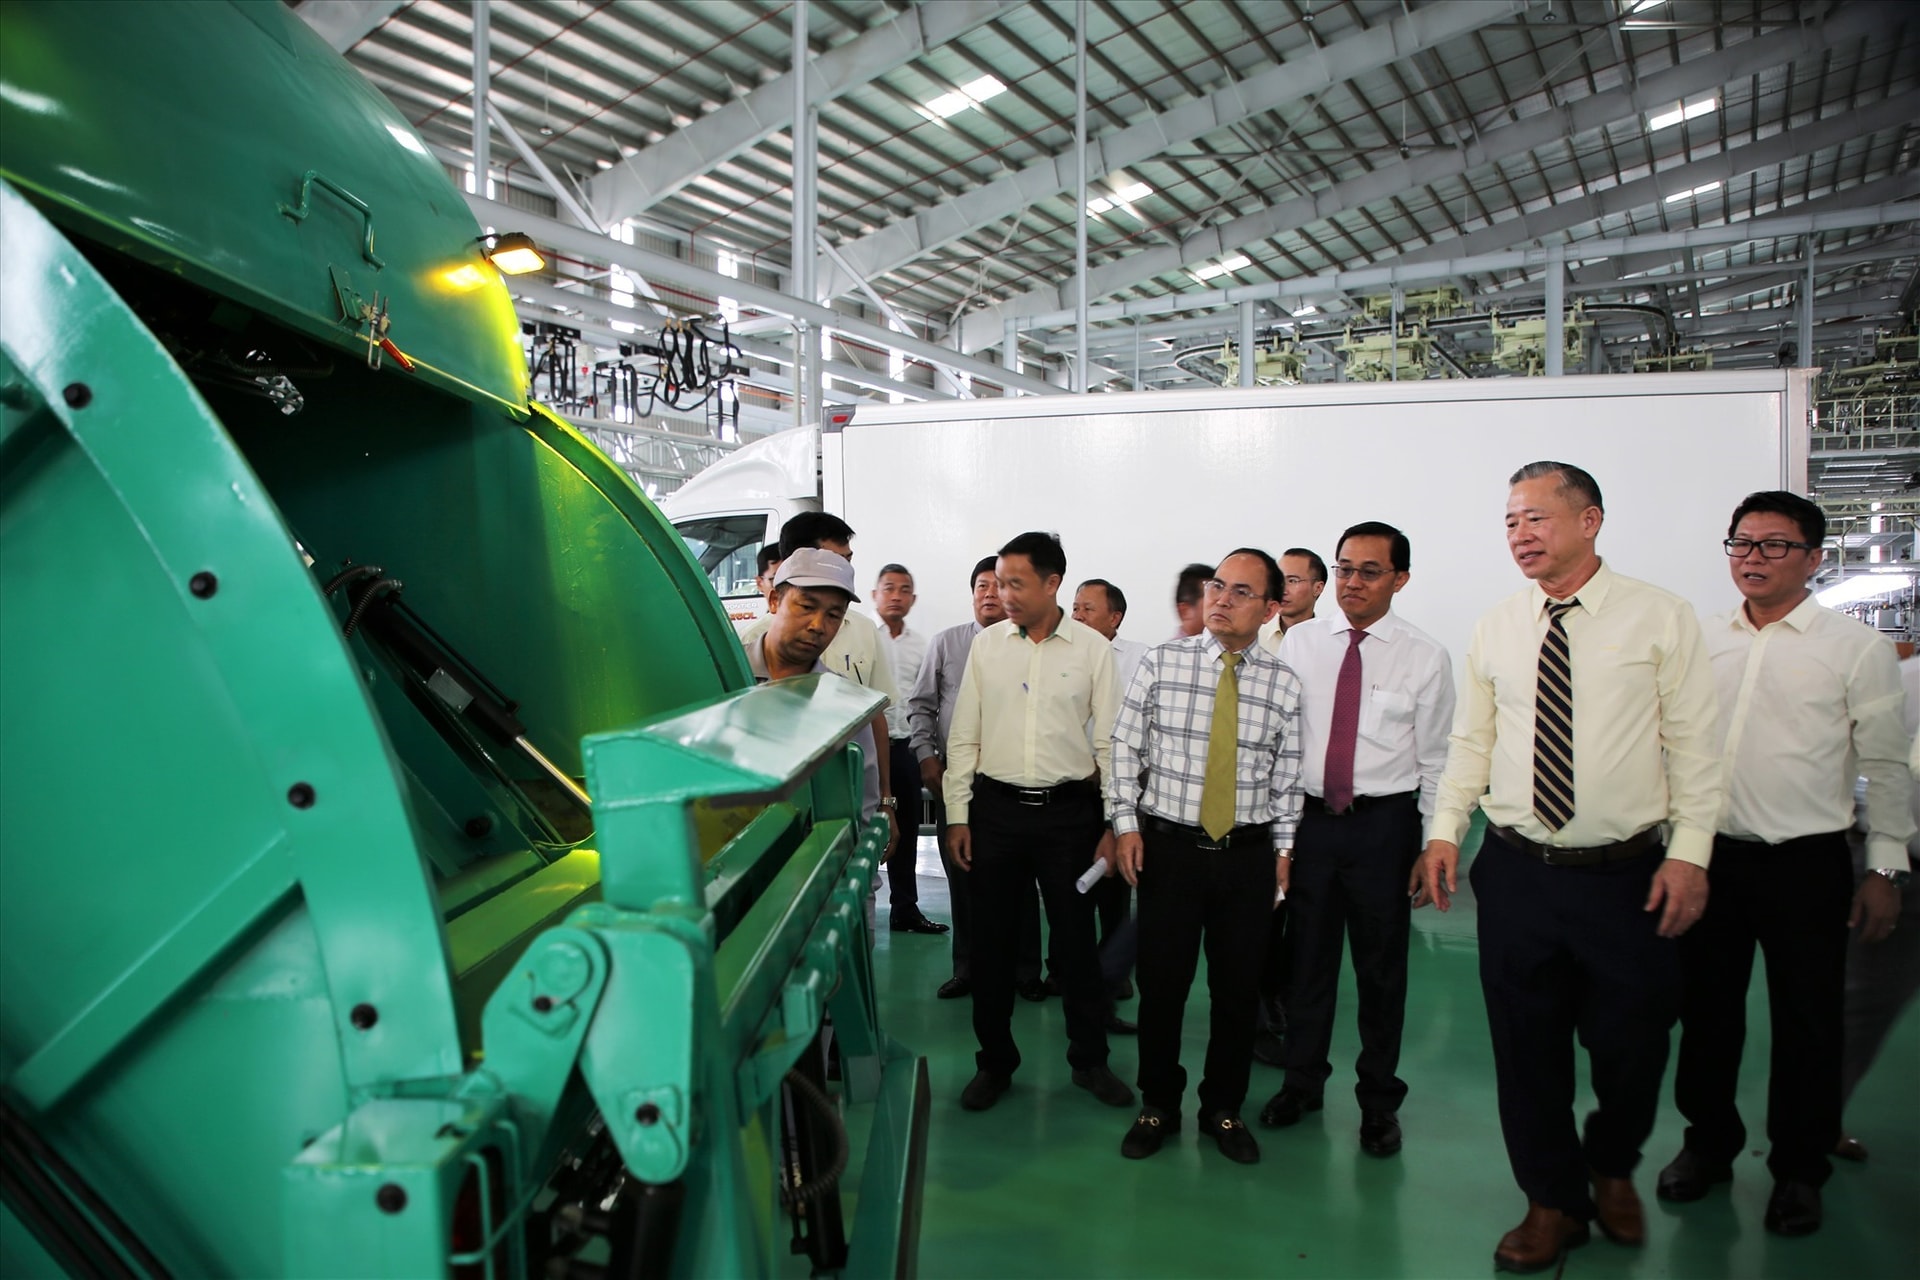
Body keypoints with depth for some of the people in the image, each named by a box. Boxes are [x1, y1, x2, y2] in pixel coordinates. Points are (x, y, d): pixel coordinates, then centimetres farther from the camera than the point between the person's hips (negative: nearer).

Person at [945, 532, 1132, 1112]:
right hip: (996, 808, 2)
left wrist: (1112, 826, -2)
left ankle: (1089, 1059, 27)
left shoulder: (1093, 648, -2)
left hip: (1068, 809, -2)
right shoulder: (986, 644, 3)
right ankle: (995, 1061, 26)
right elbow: (964, 736, 6)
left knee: (1075, 939, 8)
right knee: (991, 940, 9)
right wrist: (958, 816, 2)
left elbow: (1110, 742, 0)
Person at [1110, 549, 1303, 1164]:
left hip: (1249, 854, 1)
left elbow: (1288, 775, 5)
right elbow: (1125, 746, 1)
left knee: (1238, 987, 11)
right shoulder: (1162, 663, -2)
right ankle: (1158, 1106, 27)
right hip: (1169, 846, -1)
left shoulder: (1283, 684, 0)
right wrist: (1126, 823, -3)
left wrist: (1283, 846, 4)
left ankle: (1223, 1109, 31)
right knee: (1161, 981, 6)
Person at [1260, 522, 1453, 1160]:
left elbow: (1435, 760, -2)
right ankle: (1301, 1082, 32)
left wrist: (1434, 849, -4)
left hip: (1384, 823, -1)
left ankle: (1379, 1101, 29)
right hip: (1307, 817, 2)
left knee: (1382, 966, 10)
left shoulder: (1426, 657, -3)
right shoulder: (1299, 641, 2)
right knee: (1307, 957, 13)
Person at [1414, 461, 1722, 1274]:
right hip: (1517, 871, 2)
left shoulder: (1660, 618, -3)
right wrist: (1445, 831, -1)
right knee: (1527, 1047, 10)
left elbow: (1694, 743, -4)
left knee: (1630, 1045, 11)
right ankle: (1555, 1202, 32)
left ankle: (1612, 1169, 43)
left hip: (1629, 875, -2)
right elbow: (1470, 742, 8)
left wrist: (1689, 852, -9)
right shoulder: (1495, 630, 5)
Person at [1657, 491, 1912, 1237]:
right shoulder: (1703, 642, 5)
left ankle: (1799, 1169, 29)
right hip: (1709, 855, 3)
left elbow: (1886, 766, -2)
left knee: (1807, 1024, 9)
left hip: (1806, 864, -3)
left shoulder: (1857, 649, -4)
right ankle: (1709, 1143, 34)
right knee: (1705, 1010, 14)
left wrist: (1885, 870, -3)